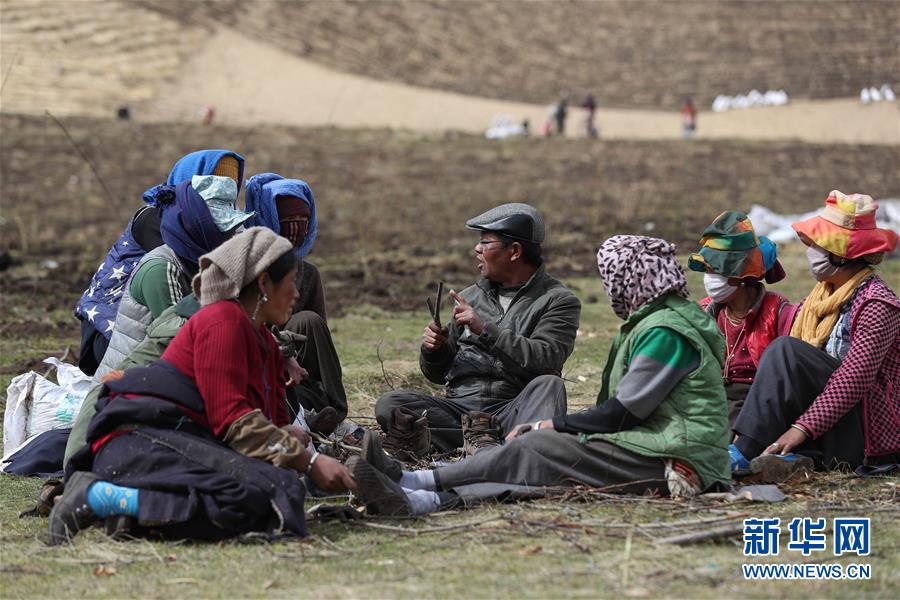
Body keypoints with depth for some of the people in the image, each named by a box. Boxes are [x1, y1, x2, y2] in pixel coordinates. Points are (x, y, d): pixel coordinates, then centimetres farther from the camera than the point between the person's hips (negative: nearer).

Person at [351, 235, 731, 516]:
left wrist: (552, 427, -5)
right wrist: (551, 429, 7)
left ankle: (413, 483, -23)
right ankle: (418, 499, -27)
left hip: (673, 463, -9)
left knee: (534, 448, -18)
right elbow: (622, 409, 19)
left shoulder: (667, 331, -11)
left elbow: (622, 412, -15)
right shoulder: (656, 321, 23)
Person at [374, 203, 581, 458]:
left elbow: (544, 360, -14)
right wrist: (434, 350, 2)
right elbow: (438, 374, 25)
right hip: (459, 406, 4)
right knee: (389, 405, -19)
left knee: (549, 385, -32)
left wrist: (486, 329, -17)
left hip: (512, 410, -4)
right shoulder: (471, 296, 21)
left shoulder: (558, 301, 6)